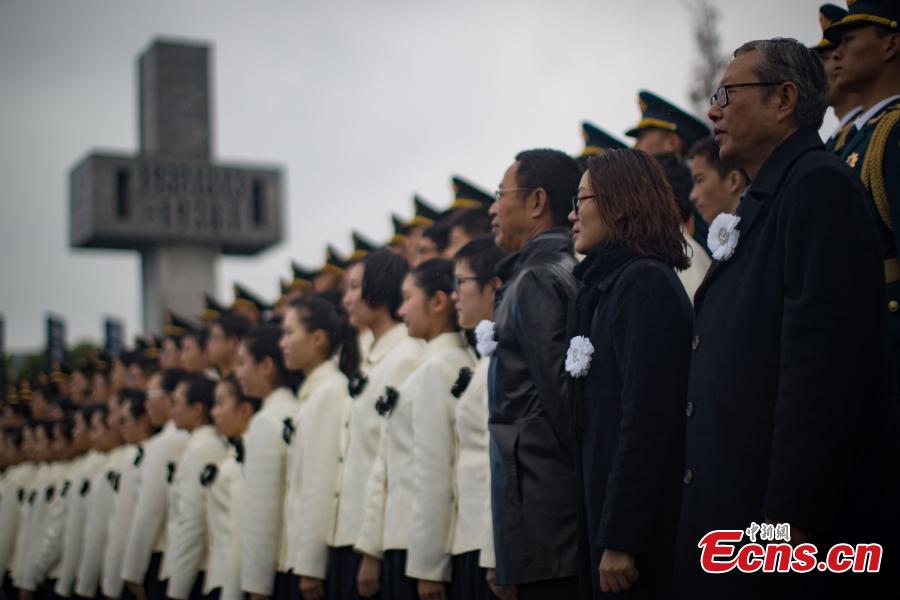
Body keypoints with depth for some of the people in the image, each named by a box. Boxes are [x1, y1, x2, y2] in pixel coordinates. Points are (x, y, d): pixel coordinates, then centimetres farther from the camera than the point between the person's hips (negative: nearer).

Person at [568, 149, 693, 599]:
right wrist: (603, 531, 12)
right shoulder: (606, 284, 15)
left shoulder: (646, 282, -12)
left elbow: (647, 417, -19)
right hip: (603, 506, 8)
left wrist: (620, 539, -21)